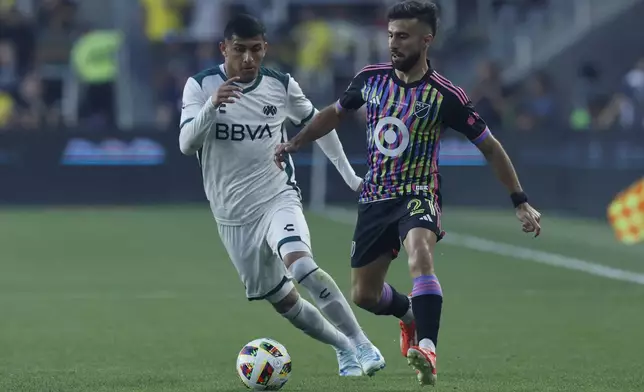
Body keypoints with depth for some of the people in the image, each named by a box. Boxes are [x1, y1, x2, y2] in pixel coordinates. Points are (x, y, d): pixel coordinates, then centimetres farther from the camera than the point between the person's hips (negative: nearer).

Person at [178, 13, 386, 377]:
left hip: (279, 197, -2)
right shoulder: (201, 85, -7)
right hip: (233, 216, 2)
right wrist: (212, 105, -34)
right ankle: (343, 348, 28)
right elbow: (186, 144, -18)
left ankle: (362, 345, -21)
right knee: (283, 300, 6)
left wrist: (349, 175, 17)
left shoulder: (281, 85, -3)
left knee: (302, 266, -29)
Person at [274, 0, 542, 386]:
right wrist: (295, 143, 9)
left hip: (418, 194, -5)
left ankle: (427, 350, -45)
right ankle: (411, 316, 45)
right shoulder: (371, 78, 0)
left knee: (420, 254, -37)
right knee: (364, 294, 11)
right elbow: (335, 112, 19)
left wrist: (521, 202, -5)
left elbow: (490, 146, -4)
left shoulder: (446, 96, -12)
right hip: (374, 198, 5)